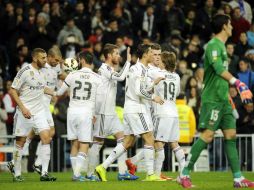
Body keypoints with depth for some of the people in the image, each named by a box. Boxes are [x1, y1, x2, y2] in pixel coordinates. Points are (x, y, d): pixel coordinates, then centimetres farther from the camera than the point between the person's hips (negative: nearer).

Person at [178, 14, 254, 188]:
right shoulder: (213, 45, -12)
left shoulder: (221, 46, 18)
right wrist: (238, 83, -36)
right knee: (207, 136, -12)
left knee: (231, 136, 5)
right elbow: (219, 69, -27)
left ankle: (238, 178, 5)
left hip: (223, 99, 9)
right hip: (212, 99, -9)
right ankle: (184, 175, -7)